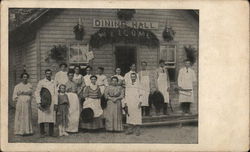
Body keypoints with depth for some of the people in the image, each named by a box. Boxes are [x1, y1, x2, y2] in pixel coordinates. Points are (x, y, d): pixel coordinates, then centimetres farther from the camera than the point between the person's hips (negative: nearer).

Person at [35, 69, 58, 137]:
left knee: (52, 118, 1)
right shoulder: (41, 82, 3)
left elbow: (55, 93, 11)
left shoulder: (53, 82, 11)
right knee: (42, 118, -3)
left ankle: (51, 133, 10)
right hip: (43, 103, -2)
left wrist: (55, 103, 3)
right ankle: (42, 133, 5)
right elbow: (37, 92, 0)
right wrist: (38, 103, -9)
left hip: (51, 103, 3)